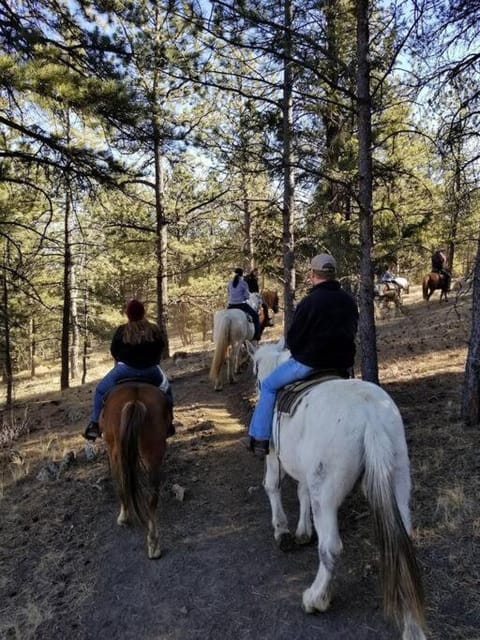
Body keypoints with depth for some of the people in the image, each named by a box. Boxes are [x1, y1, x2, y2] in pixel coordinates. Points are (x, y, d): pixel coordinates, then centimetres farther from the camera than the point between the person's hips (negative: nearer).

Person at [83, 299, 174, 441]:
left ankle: (94, 425, 12)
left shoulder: (121, 331, -4)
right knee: (166, 387, 29)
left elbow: (114, 351, 5)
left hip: (125, 368, -2)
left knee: (100, 389, 17)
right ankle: (168, 422, 27)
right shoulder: (154, 329, 3)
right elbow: (160, 348, 11)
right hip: (151, 370, 2)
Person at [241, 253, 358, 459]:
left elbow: (292, 339, -12)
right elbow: (352, 332, 14)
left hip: (310, 363, -6)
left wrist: (298, 353, 9)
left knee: (268, 385, 11)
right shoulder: (349, 301, 5)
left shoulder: (309, 302, -15)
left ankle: (259, 438, 14)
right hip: (343, 364, 6)